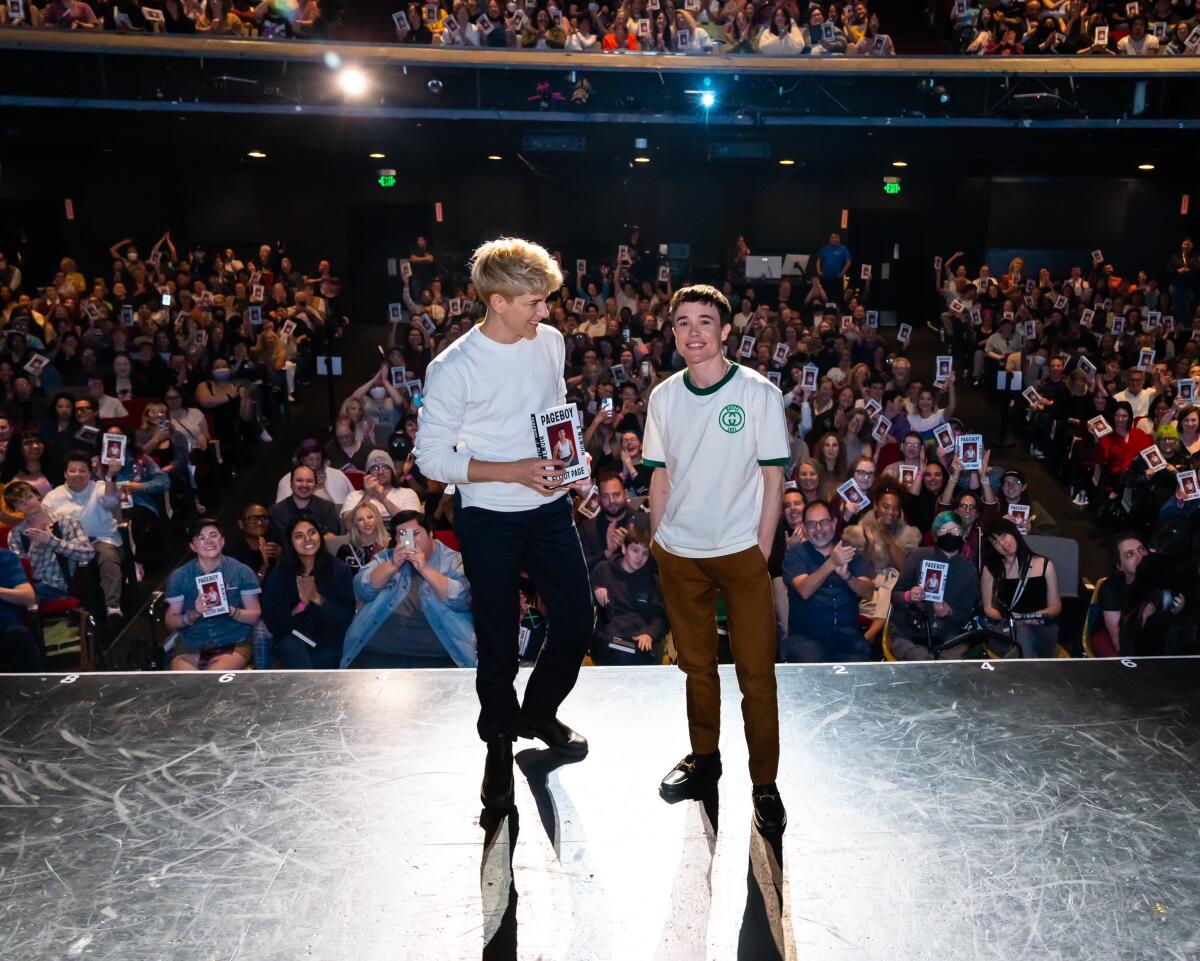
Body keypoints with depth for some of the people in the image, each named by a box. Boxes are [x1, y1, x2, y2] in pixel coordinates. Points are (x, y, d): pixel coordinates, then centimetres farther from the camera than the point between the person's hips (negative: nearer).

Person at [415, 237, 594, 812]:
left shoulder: (550, 342, 0)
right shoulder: (453, 369, -18)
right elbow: (431, 458, -15)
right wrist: (515, 471, -22)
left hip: (550, 508, 5)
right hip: (489, 520, -5)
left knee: (576, 622, 10)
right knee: (498, 640, 7)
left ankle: (539, 714, 38)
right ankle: (500, 743, 34)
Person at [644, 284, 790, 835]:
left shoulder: (758, 393, -8)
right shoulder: (664, 396, 3)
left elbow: (773, 478, -5)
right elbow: (661, 478, 9)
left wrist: (762, 552, -7)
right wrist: (656, 543, 6)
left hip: (741, 552, -3)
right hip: (679, 554, 3)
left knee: (756, 671, 1)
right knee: (696, 663, 16)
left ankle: (765, 783, 16)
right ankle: (704, 759, 34)